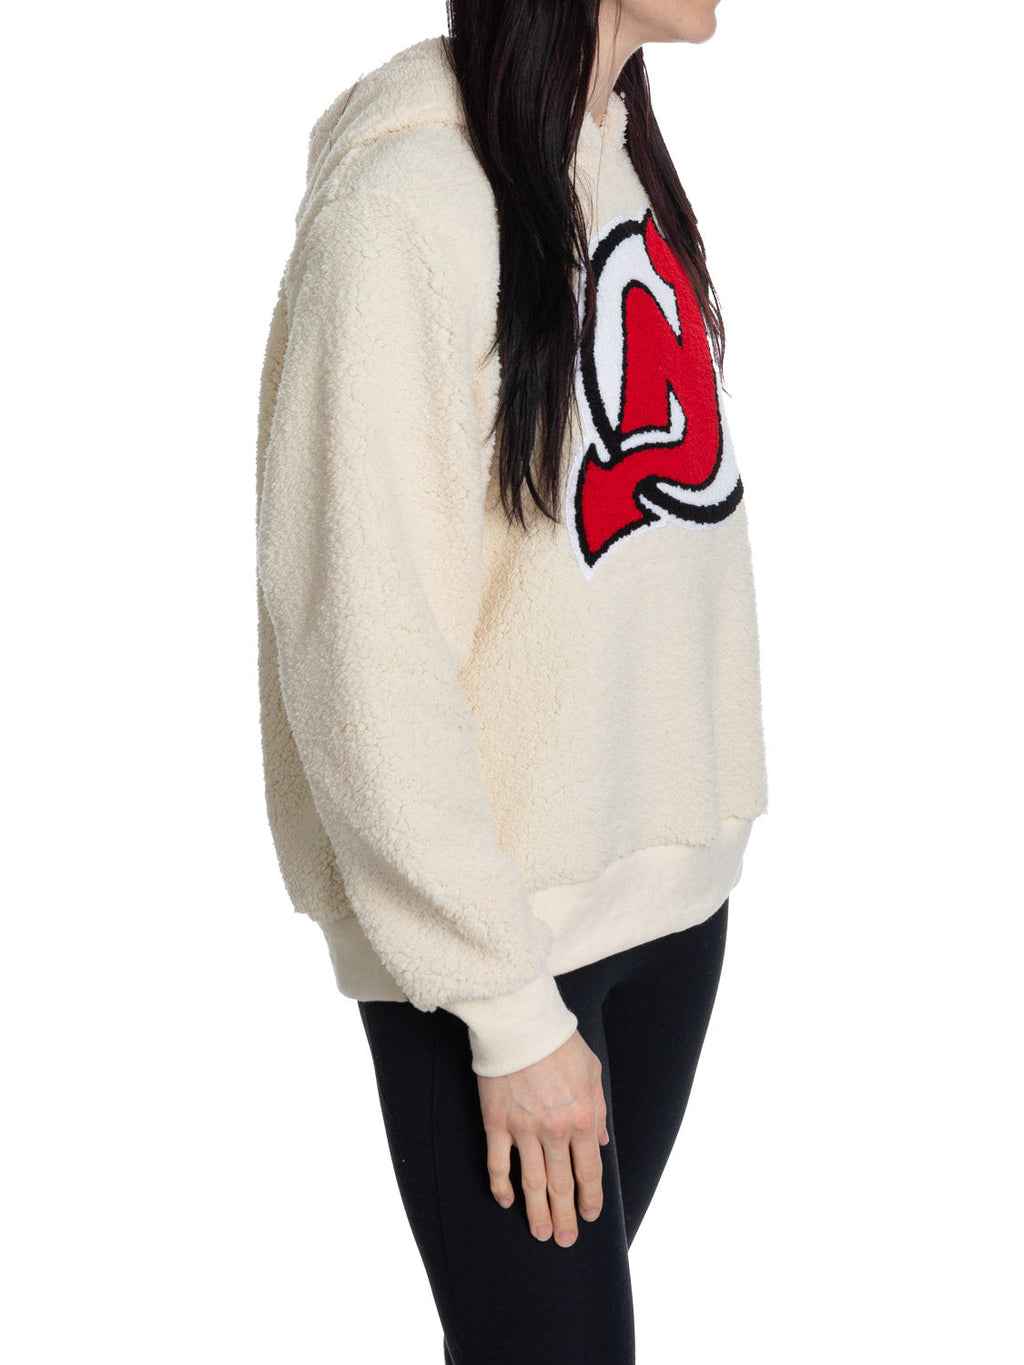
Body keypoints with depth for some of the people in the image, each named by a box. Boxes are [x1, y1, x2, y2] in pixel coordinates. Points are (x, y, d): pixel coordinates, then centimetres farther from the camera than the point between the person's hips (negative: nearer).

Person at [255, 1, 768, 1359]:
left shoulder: (628, 151, 8)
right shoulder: (408, 196, -17)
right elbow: (365, 650, -19)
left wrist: (708, 811, 10)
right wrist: (508, 1008, -16)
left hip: (674, 874, 7)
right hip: (492, 915, -7)